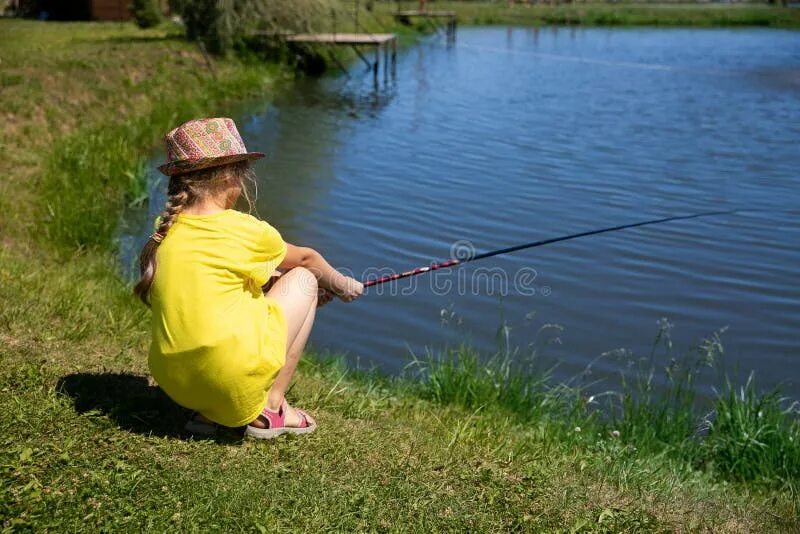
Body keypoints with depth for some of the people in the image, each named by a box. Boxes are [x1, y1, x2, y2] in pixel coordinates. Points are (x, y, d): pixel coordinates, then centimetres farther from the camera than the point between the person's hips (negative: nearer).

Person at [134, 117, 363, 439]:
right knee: (303, 279, 11)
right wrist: (344, 286, 33)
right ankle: (269, 409, 8)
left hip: (173, 383, 7)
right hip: (234, 381, -6)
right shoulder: (243, 229, -7)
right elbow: (306, 259, 13)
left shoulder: (165, 231, 8)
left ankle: (207, 411, 17)